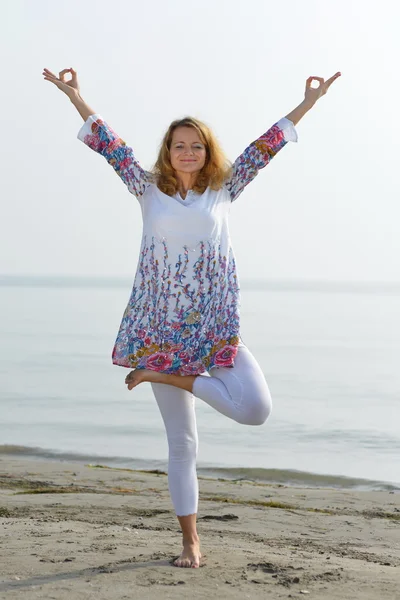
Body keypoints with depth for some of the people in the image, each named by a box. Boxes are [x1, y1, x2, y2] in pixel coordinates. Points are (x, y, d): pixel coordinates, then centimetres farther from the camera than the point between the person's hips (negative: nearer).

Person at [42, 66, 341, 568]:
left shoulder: (222, 190, 8)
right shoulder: (149, 189, 6)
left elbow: (263, 147, 7)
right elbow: (111, 146, 3)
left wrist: (307, 104, 7)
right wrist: (76, 99, -1)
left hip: (216, 327, 1)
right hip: (160, 328, -1)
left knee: (256, 409, -22)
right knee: (181, 441, 4)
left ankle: (168, 377, -1)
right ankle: (190, 540, 16)